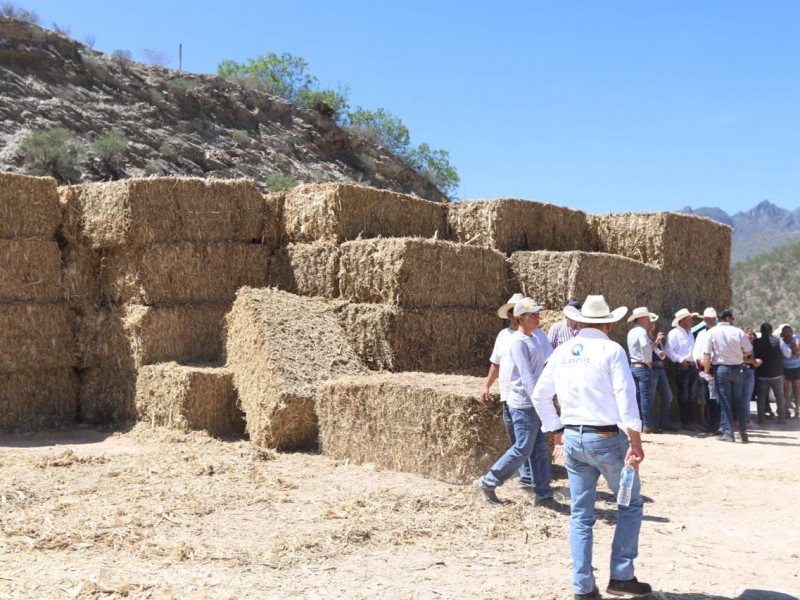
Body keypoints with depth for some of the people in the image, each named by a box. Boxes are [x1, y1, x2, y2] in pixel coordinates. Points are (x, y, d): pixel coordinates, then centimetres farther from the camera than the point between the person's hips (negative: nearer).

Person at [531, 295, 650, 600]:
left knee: (580, 515, 11)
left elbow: (539, 396, 12)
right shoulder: (611, 350, -9)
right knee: (631, 505, 14)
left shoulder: (562, 352, 7)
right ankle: (621, 575, 11)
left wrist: (557, 430, 20)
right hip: (606, 438, -5)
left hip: (572, 439, 5)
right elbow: (626, 398, -16)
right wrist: (635, 443, -14)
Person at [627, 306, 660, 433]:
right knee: (645, 397, -4)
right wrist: (648, 361, -20)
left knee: (637, 396, 12)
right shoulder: (641, 331, -13)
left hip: (633, 366, 9)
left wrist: (656, 342, 15)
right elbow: (645, 346, -33)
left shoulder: (631, 333, 15)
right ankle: (649, 425, -1)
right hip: (643, 367, -9)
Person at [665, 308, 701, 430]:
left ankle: (690, 421, 15)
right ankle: (684, 422, 2)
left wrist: (696, 362, 13)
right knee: (683, 396, -3)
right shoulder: (674, 333, -9)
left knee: (691, 396, 10)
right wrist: (680, 360, -20)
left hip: (692, 366, 8)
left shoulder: (690, 333, 19)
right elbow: (668, 350, -17)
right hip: (682, 367, -8)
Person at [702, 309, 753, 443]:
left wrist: (706, 371, -3)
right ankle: (743, 431, 14)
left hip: (721, 368, -1)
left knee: (725, 401, 4)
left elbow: (707, 354, -11)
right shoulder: (738, 332, -4)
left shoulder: (712, 332, -6)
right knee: (739, 400, 13)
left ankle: (728, 433, 3)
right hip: (737, 368, 1)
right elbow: (748, 351, 2)